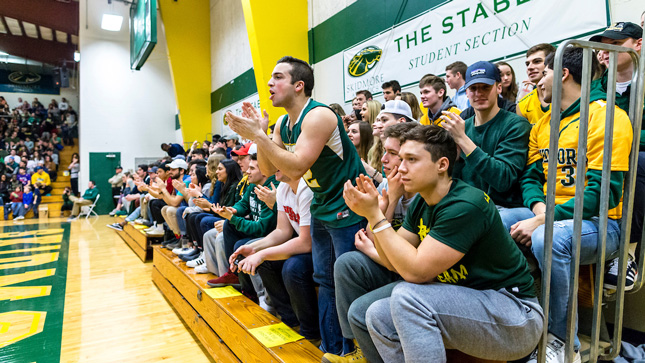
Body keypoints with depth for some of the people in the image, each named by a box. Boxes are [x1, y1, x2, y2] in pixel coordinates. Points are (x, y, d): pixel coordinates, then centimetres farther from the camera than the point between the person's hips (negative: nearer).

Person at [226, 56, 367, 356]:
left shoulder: (318, 116, -20)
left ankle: (350, 352, 16)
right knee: (325, 281, 14)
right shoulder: (283, 124, 7)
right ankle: (330, 348, 28)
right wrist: (258, 132, -8)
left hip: (347, 209, -9)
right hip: (320, 208, 9)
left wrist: (258, 136, -26)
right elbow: (267, 169, 4)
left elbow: (296, 168, -28)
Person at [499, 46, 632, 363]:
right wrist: (539, 208, -11)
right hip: (549, 215, 7)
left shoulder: (607, 116, -10)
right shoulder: (543, 124, 14)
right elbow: (531, 177, 12)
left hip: (598, 222, -6)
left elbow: (603, 192, -18)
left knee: (548, 238, -37)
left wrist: (541, 222, -24)